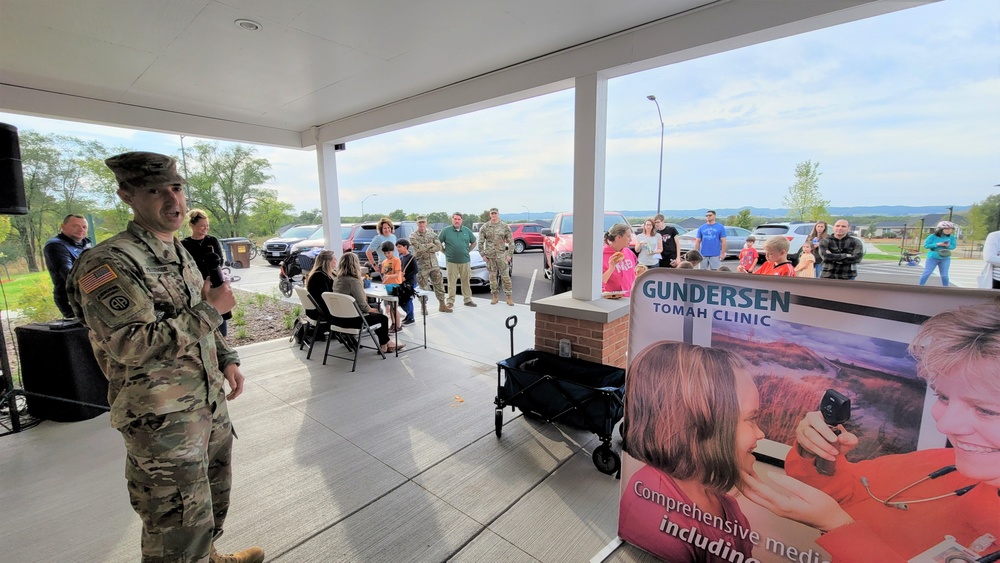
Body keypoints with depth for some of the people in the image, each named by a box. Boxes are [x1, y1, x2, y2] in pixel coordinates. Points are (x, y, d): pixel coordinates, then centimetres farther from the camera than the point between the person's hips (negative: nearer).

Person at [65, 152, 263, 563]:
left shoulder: (180, 255, 10)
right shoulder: (108, 263, -18)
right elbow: (133, 344, -26)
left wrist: (227, 359, 8)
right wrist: (211, 307, -20)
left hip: (209, 401, 8)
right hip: (163, 417, -8)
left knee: (214, 496, 25)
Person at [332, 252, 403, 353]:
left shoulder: (337, 280, 6)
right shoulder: (353, 281, -21)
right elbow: (362, 305, -19)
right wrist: (371, 309, -1)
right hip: (350, 320, -9)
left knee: (378, 315, 22)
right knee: (383, 318, 8)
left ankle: (387, 343, 27)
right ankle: (383, 346, 24)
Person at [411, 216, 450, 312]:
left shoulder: (432, 233, 5)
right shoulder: (413, 236, -5)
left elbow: (439, 247, -5)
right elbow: (419, 248, -21)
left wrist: (425, 249, -15)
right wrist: (431, 245, -10)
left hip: (434, 264, 4)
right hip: (422, 265, -3)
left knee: (439, 284, 8)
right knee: (423, 287, 3)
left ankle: (442, 305, 19)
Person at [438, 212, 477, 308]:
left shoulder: (467, 231, 7)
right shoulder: (445, 231, -1)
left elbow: (474, 242, 18)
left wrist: (468, 251, 9)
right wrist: (446, 252, 2)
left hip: (465, 261, 3)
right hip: (451, 261, -2)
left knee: (466, 281, 8)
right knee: (451, 282, 1)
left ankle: (468, 300, 17)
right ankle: (450, 301, 8)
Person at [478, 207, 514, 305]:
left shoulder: (505, 226, 3)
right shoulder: (484, 227, 5)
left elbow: (511, 242, 4)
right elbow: (481, 242, 8)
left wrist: (509, 254, -4)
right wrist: (483, 254, 1)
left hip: (502, 255, -1)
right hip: (490, 256, 1)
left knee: (505, 276, -3)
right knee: (492, 276, 6)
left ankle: (509, 297, 4)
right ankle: (495, 296, 17)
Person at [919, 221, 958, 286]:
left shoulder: (951, 237, 0)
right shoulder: (932, 236, -10)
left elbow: (953, 246, 2)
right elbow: (926, 245, -11)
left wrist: (948, 245, -19)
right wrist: (937, 244, -21)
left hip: (945, 258, 3)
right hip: (933, 257, -3)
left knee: (944, 275, 5)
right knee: (926, 273, -3)